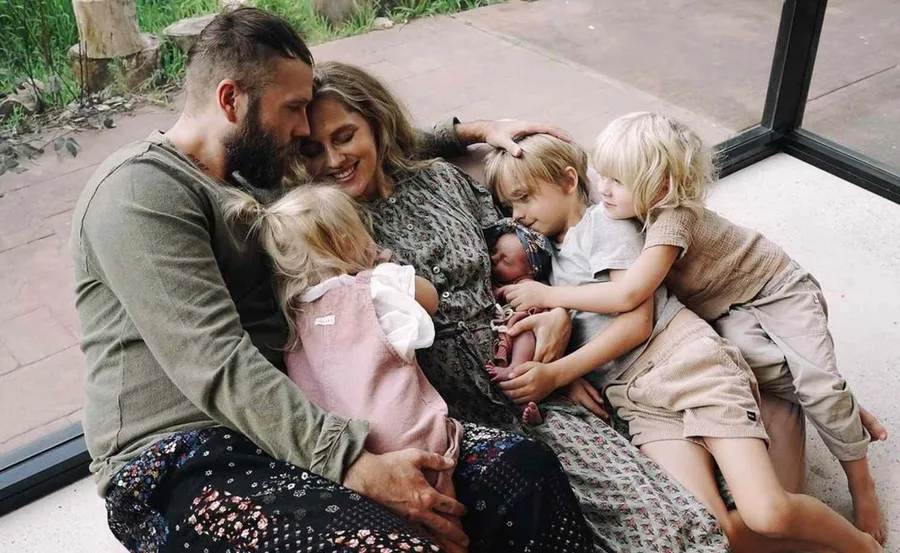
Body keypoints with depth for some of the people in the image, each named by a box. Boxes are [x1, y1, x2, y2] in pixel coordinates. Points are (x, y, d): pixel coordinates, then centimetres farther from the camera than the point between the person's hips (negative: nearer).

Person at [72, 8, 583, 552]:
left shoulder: (250, 178, 17)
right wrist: (355, 464, -26)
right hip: (178, 467, -8)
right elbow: (219, 367, -21)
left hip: (289, 434, 8)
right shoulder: (141, 190, -11)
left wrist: (472, 131, 25)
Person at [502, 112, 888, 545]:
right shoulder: (628, 215, -13)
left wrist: (548, 295, -39)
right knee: (758, 362, -24)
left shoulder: (672, 219, -36)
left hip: (779, 289, -5)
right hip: (729, 313, 6)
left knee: (817, 380, -19)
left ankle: (861, 484, 0)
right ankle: (841, 410, -1)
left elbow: (627, 295, -46)